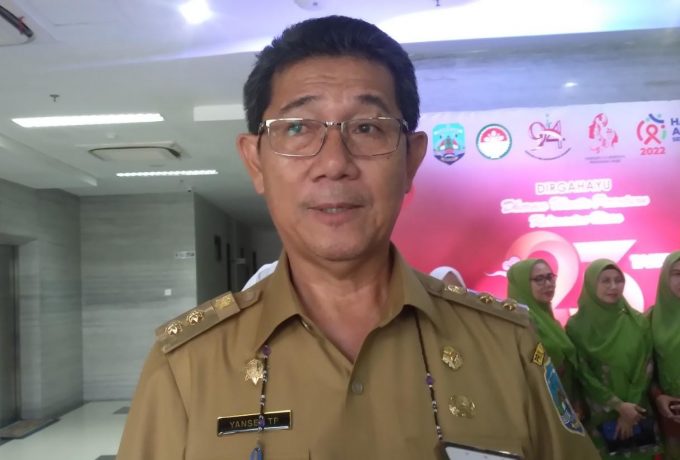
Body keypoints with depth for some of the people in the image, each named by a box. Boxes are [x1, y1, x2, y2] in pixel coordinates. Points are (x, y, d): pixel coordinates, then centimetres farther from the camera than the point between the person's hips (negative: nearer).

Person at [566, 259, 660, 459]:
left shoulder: (638, 322, 1)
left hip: (638, 412, 3)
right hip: (600, 416, -2)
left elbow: (646, 368, 1)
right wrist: (618, 406, -12)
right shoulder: (577, 326, -7)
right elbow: (582, 374, -8)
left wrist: (630, 409, -6)